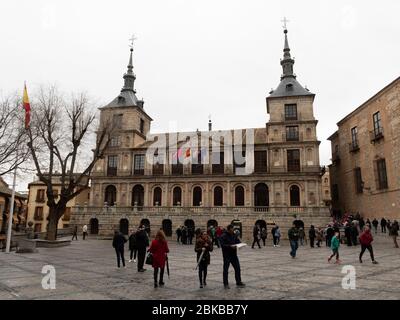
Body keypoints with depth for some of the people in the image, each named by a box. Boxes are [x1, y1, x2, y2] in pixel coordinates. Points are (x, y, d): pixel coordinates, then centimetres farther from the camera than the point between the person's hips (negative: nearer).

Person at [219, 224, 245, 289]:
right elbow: (222, 245, -21)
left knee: (237, 268, 8)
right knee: (225, 269, 4)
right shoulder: (223, 236, -13)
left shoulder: (234, 235, 7)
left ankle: (238, 282, 22)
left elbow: (238, 241, 13)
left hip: (234, 254, 6)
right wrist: (230, 246, -30)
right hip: (226, 255, -6)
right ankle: (226, 284, 17)